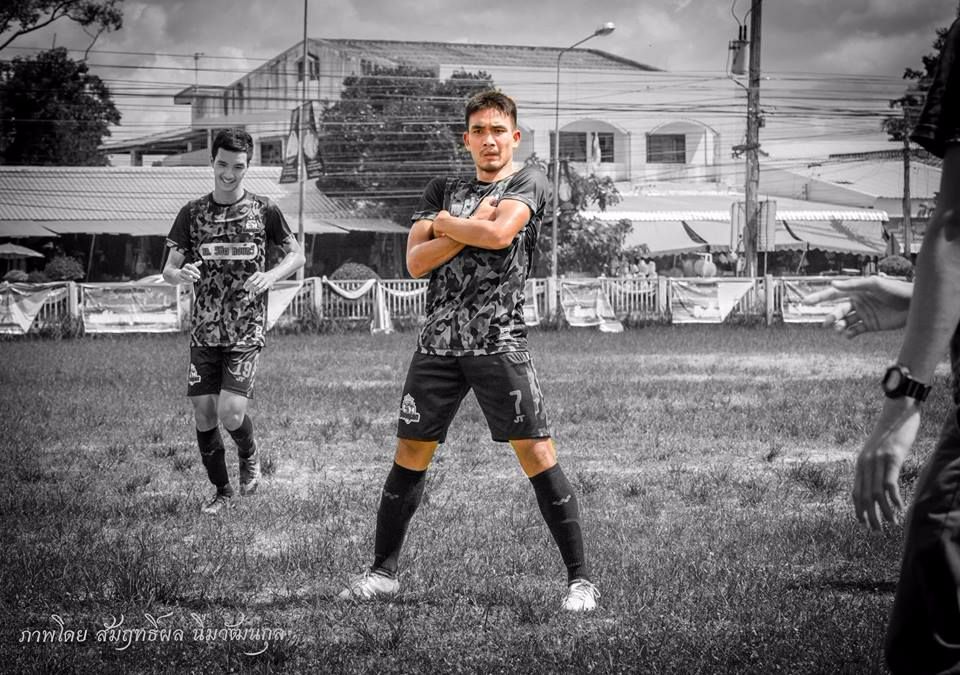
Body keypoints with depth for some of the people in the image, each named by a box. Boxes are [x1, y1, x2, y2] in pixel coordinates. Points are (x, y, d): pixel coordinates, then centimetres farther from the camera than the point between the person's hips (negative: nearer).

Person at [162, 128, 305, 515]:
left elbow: (296, 255, 10)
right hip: (204, 333, 3)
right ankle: (222, 491, 22)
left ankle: (250, 457, 18)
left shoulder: (263, 211, 0)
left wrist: (270, 276, -11)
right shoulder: (193, 213, 4)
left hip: (246, 333, -2)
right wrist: (181, 274, -18)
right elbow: (168, 271, 6)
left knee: (231, 413, -15)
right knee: (204, 414, 2)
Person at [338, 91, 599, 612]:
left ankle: (579, 578, -3)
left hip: (499, 341, -4)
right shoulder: (442, 191, 15)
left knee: (536, 452, -8)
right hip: (438, 341, 4)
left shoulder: (527, 183, 3)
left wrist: (441, 223, -2)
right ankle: (384, 571, 18)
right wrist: (470, 225, -7)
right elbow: (416, 262, 3)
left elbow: (500, 234, -17)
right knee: (409, 453, 6)